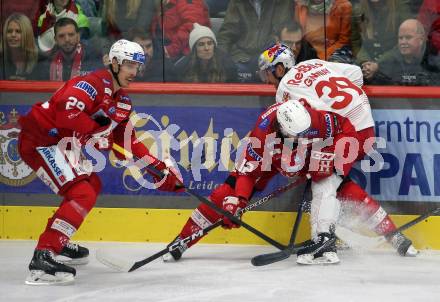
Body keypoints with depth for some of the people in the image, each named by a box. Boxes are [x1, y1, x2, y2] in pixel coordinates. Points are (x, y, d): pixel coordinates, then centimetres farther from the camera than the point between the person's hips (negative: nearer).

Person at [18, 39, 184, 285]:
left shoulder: (122, 101, 14)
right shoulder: (96, 83, -17)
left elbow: (128, 142, 17)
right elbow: (66, 108, -33)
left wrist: (159, 168, 10)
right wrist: (97, 131, -26)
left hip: (61, 143, 11)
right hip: (40, 141, -11)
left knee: (92, 184, 26)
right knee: (82, 195, -21)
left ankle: (59, 241, 36)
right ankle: (42, 259, -29)